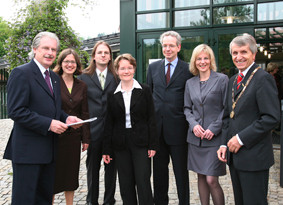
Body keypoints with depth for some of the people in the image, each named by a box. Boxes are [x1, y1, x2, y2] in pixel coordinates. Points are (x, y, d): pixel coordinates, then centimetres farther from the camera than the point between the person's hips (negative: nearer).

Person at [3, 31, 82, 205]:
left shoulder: (55, 78, 16)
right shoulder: (21, 73, -10)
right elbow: (16, 111, -18)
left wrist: (66, 118, 2)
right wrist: (48, 124, -20)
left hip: (49, 150, 8)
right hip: (27, 150, -8)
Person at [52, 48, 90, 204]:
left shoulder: (81, 86, 8)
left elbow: (84, 114, 9)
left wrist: (86, 138, 6)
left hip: (74, 136, 4)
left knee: (71, 172, 12)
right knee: (54, 172, 3)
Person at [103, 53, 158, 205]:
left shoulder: (144, 90, 1)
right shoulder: (112, 95, 6)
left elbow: (151, 118, 0)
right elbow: (109, 123, 7)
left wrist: (153, 144, -6)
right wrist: (106, 149, 5)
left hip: (141, 143, -2)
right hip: (121, 144, 2)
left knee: (143, 182, -1)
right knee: (126, 184, 10)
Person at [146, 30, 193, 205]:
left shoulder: (188, 69, -2)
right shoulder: (153, 67, 9)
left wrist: (190, 123, -6)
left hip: (177, 127, -3)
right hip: (157, 125, 4)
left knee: (181, 170, 7)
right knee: (159, 169, 15)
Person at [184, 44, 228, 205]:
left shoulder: (222, 79, -2)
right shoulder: (190, 83, 10)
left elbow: (227, 109, -4)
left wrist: (214, 129, -13)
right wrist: (194, 125, -5)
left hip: (214, 137, -4)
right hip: (195, 137, 4)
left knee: (211, 180, -7)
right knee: (201, 177, 12)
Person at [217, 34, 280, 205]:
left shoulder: (263, 78, -11)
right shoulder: (233, 80, 14)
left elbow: (272, 118, -19)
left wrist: (241, 139, -18)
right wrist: (224, 144, 6)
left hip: (254, 157, -7)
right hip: (234, 155, 7)